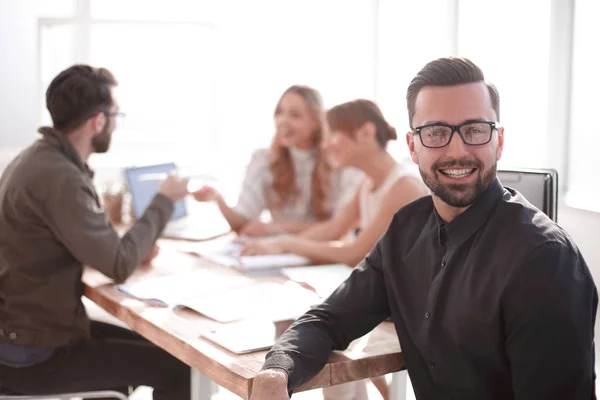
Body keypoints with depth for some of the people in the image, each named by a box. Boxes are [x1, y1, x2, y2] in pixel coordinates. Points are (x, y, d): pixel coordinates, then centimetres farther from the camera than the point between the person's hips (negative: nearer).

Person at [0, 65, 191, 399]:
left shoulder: (40, 158, 5)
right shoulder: (60, 178, -26)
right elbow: (120, 265, -21)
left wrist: (137, 246, 0)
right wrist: (164, 201, -9)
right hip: (30, 354, -10)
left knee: (145, 348, 25)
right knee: (178, 368, -5)